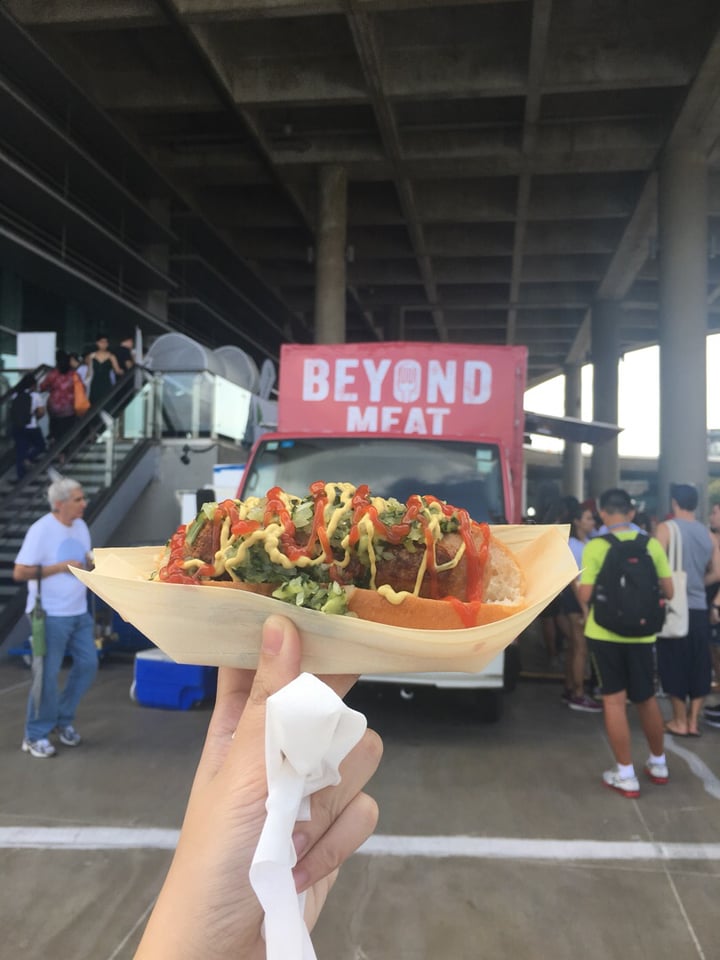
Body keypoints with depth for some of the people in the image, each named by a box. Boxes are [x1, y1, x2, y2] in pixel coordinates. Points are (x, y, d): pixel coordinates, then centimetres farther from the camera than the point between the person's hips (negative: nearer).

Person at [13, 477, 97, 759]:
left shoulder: (80, 526, 7)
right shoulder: (41, 530, -17)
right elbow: (19, 572, -18)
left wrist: (94, 562, -6)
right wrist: (61, 567, -22)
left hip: (79, 613, 7)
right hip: (51, 616, -7)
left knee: (88, 664, 10)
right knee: (48, 675, 0)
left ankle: (63, 719, 29)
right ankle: (35, 736, 16)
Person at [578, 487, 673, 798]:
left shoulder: (595, 547, -10)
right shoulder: (652, 545, -3)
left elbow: (585, 596, -11)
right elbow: (668, 592, 1)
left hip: (604, 632, -3)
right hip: (641, 633, 3)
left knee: (614, 700, 6)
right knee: (647, 698, 19)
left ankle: (626, 775, 12)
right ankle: (658, 764, 36)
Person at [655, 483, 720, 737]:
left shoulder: (666, 528, -7)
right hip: (699, 609, 4)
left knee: (674, 666, 6)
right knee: (698, 667, 11)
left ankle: (680, 722, 13)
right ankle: (693, 721, 16)